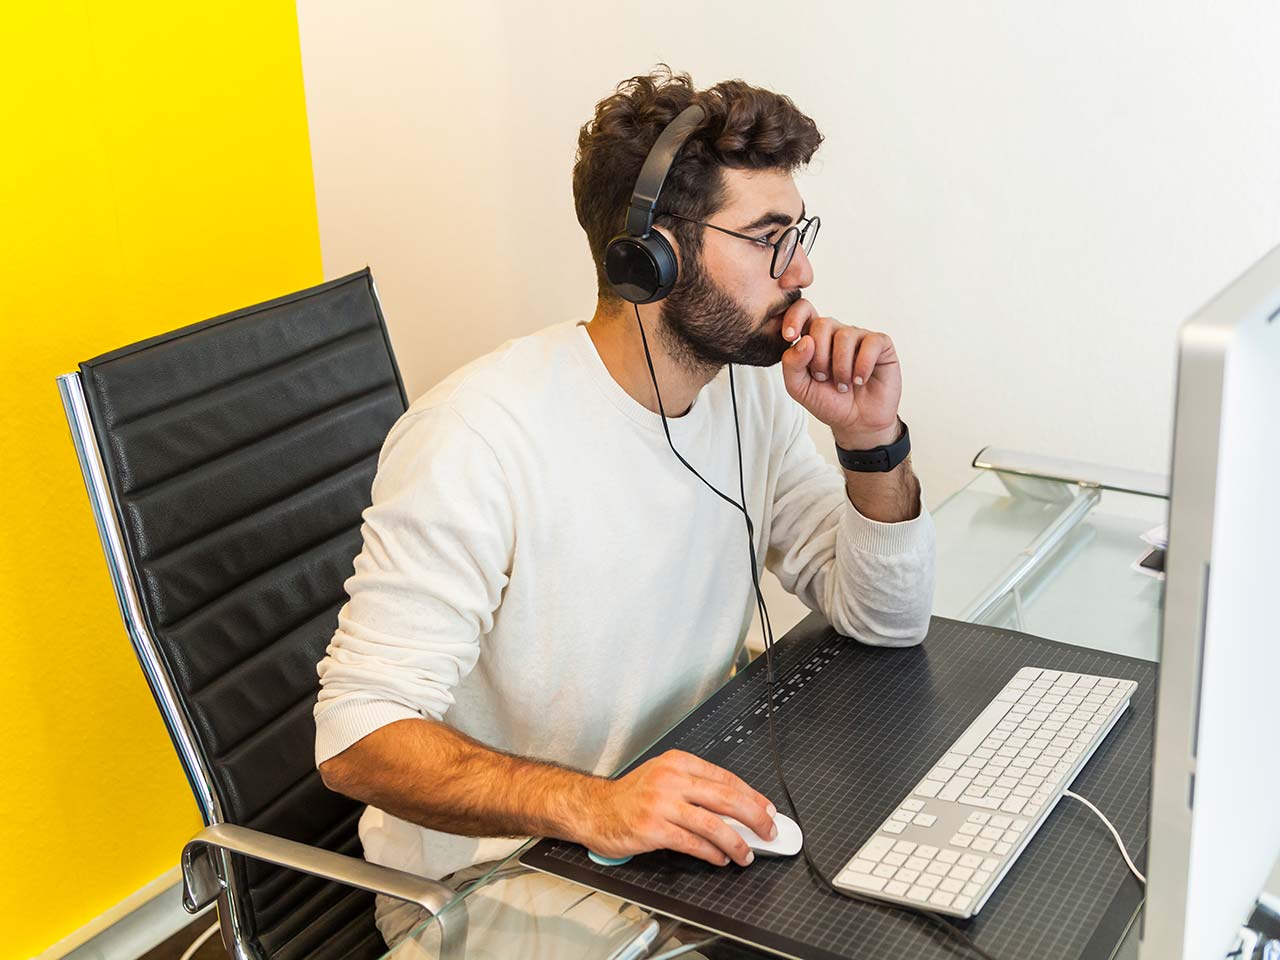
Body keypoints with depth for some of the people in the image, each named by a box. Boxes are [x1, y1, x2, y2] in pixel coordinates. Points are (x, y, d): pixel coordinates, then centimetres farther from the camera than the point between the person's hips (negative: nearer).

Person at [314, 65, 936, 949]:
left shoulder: (752, 387, -1)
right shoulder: (480, 437, -24)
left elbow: (888, 621, 3)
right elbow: (359, 735, -25)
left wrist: (874, 443, -14)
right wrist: (589, 805, -40)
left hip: (685, 831, 7)